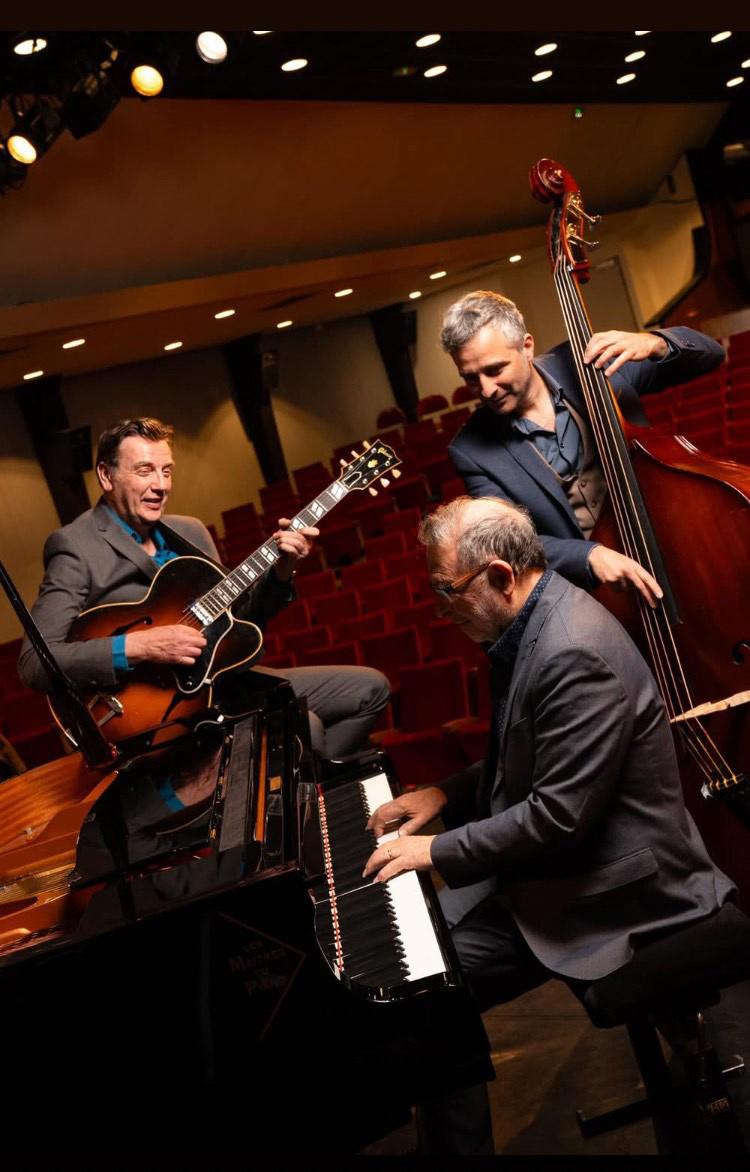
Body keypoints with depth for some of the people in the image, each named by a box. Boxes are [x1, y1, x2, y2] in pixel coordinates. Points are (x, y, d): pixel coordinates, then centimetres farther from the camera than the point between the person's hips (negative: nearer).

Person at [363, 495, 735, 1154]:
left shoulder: (577, 655, -28)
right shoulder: (532, 620, 4)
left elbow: (558, 817, -28)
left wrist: (439, 850, -19)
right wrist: (446, 795, 6)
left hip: (603, 895, -10)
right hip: (548, 863, 10)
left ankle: (459, 1143, 10)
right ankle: (452, 1138, 21)